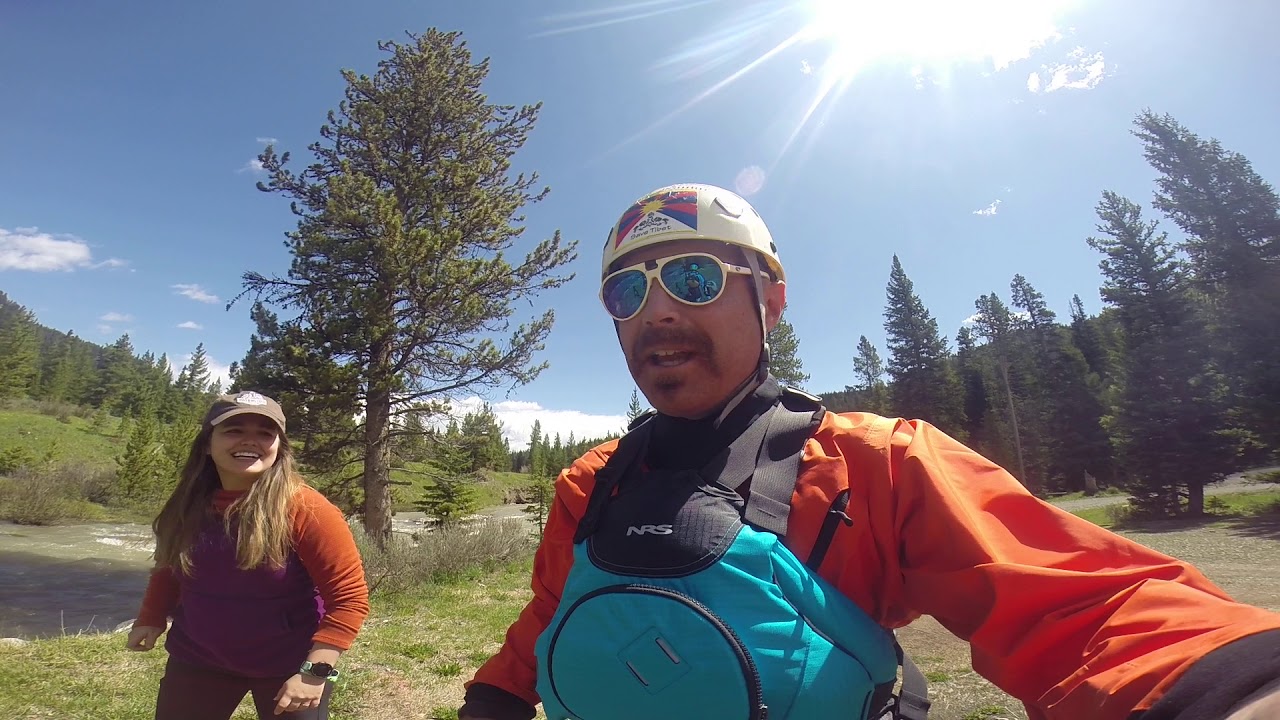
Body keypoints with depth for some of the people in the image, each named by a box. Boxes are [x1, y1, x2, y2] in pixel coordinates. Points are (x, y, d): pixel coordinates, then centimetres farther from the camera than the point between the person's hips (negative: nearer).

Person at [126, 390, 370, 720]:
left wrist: (315, 672, -26)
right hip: (198, 659, 5)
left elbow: (349, 596, -23)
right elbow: (168, 570, 14)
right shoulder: (187, 506, -6)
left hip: (288, 667, -5)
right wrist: (151, 619, 2)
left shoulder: (304, 509, -24)